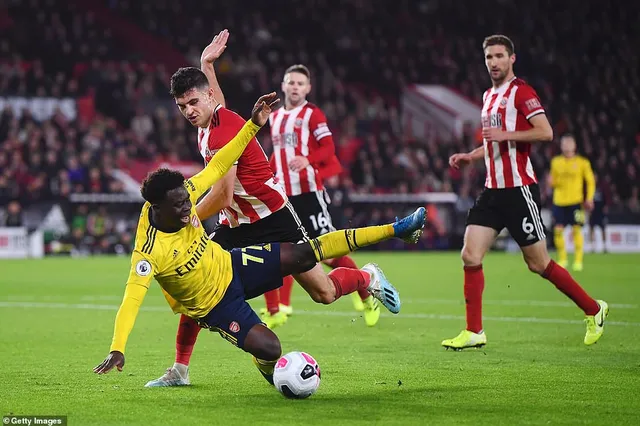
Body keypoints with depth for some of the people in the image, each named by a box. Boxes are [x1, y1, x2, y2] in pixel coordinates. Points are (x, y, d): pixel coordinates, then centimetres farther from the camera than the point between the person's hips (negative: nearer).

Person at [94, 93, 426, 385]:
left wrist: (253, 124, -15)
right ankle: (267, 367, 21)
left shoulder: (181, 196, -19)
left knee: (302, 254, -9)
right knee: (269, 349, -20)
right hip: (214, 305, -5)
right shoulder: (149, 251, -36)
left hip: (230, 266, 5)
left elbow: (218, 166, -9)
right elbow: (132, 298, -41)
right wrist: (117, 350, -52)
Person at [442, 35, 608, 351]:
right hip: (493, 190, 8)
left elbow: (545, 133, -19)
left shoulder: (521, 92, -8)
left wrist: (505, 134, -23)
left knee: (538, 264, -2)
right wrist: (470, 156, 16)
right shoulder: (489, 96, 18)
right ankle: (474, 333, 0)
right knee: (470, 256, -5)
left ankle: (594, 311, 15)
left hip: (519, 189, -8)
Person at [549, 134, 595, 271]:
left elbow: (590, 181, 5)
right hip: (559, 201, 3)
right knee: (558, 230, -2)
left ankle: (578, 260, 1)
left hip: (575, 201, -3)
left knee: (577, 230, -7)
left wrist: (589, 199, -5)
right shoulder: (556, 162, 9)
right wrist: (552, 182, -6)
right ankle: (562, 259, 14)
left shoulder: (582, 162, 1)